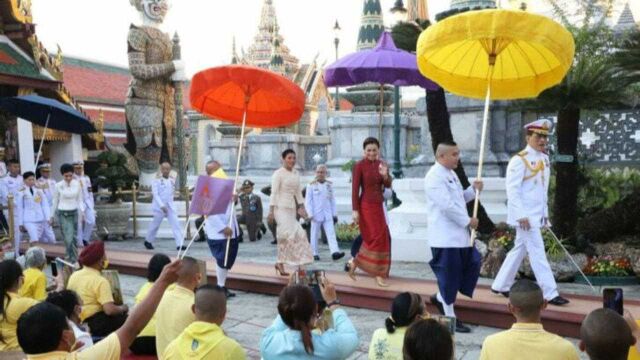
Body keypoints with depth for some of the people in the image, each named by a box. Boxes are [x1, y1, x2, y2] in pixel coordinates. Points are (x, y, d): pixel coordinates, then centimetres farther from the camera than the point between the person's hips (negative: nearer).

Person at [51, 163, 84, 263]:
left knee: (74, 237, 8)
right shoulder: (58, 186, -5)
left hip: (74, 212, 3)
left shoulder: (77, 184, 0)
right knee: (68, 238, -9)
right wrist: (51, 215, 9)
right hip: (63, 214, -3)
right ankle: (69, 259, 0)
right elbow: (55, 201, 4)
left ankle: (74, 260, 19)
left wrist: (82, 210, -8)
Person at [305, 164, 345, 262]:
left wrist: (334, 214, 10)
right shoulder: (311, 185, 0)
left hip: (327, 215, 3)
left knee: (331, 233, -8)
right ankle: (314, 254, 14)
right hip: (316, 215, -2)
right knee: (315, 235, 5)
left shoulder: (329, 185, 10)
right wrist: (310, 214, -10)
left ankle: (335, 252, -17)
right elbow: (308, 201, -2)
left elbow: (332, 200, 14)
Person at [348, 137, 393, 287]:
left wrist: (385, 175, -17)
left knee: (378, 238, 13)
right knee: (377, 238, -5)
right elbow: (355, 189, -11)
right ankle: (378, 274, 6)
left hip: (378, 206, 7)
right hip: (366, 206, -7)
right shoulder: (359, 166, -9)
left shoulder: (382, 164, 7)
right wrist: (355, 210, -16)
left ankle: (354, 263, 28)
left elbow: (388, 186, 4)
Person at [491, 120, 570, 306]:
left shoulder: (545, 159, 12)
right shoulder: (519, 160, -13)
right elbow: (512, 190, -18)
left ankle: (500, 285, 26)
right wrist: (521, 215, -22)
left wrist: (545, 213, 15)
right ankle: (550, 293, 1)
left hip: (537, 215, 9)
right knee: (538, 252, -5)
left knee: (519, 249, 15)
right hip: (525, 216, -9)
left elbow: (543, 189, 18)